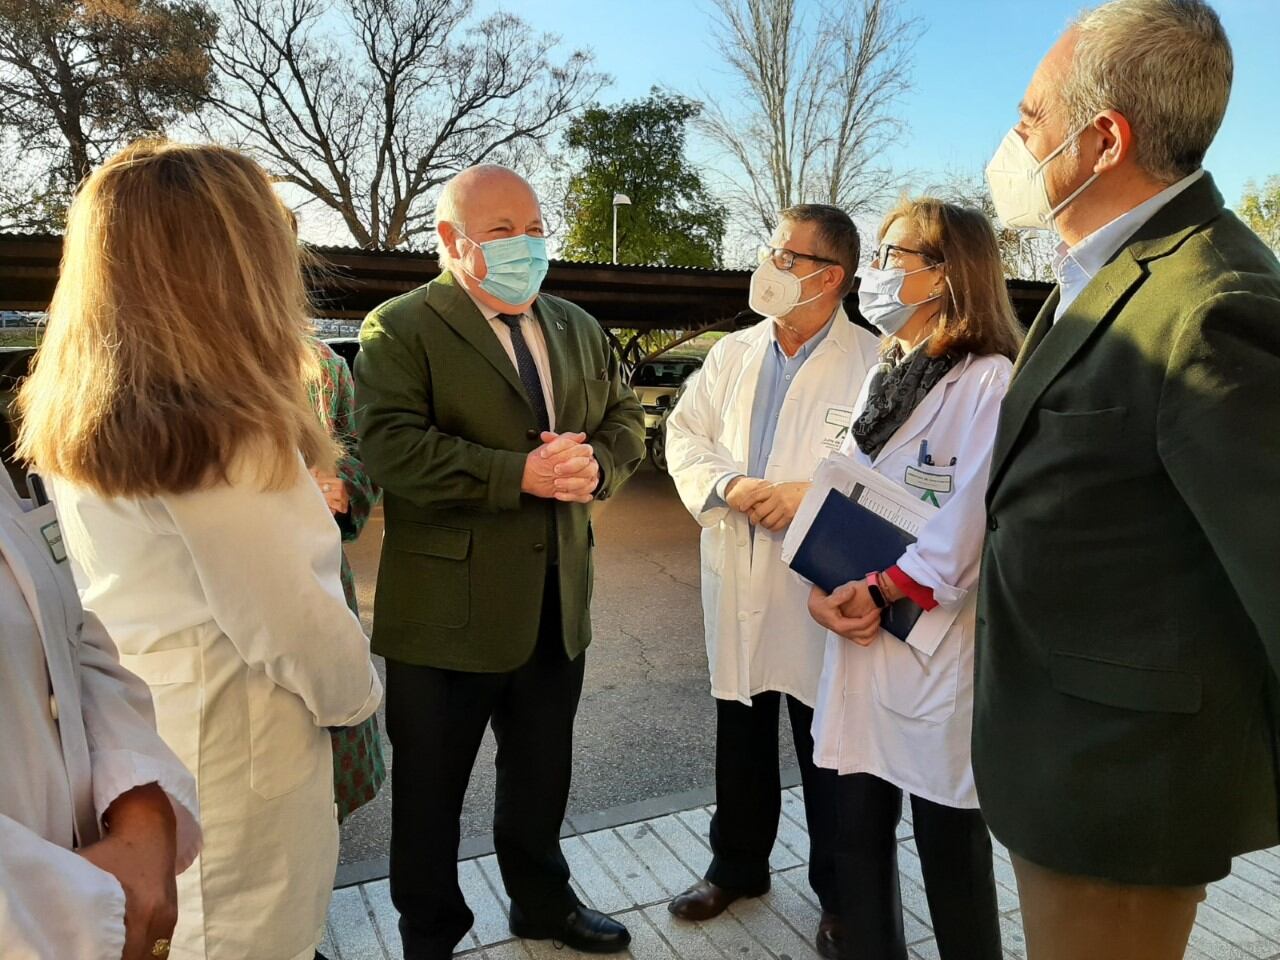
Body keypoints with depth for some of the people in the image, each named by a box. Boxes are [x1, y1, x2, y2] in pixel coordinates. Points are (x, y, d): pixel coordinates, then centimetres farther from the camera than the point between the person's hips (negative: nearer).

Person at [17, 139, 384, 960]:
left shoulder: (75, 419, 0)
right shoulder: (220, 435, -27)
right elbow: (290, 625, -21)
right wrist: (361, 691, -3)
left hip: (132, 737, 8)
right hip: (229, 753, -8)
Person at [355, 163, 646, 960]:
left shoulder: (580, 328, 11)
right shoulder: (400, 328, -8)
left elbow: (625, 418, 11)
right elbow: (392, 447, -21)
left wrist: (596, 464, -12)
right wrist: (520, 474, -25)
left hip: (558, 600, 6)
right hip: (448, 607, -5)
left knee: (543, 772, 22)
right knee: (431, 786, 12)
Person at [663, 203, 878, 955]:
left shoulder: (875, 362, -9)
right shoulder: (732, 355, 8)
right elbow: (684, 439, 5)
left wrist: (812, 495, -22)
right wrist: (727, 485, -13)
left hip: (821, 586, -4)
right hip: (738, 583, 5)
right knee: (740, 738, 19)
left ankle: (840, 895, 31)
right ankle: (737, 866, 40)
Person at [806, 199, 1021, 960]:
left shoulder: (989, 381, -11)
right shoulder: (883, 380, 14)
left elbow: (969, 525, -19)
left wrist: (882, 594, -15)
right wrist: (828, 587, -5)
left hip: (940, 647, -7)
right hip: (859, 640, 7)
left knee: (948, 841, 8)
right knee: (858, 831, 15)